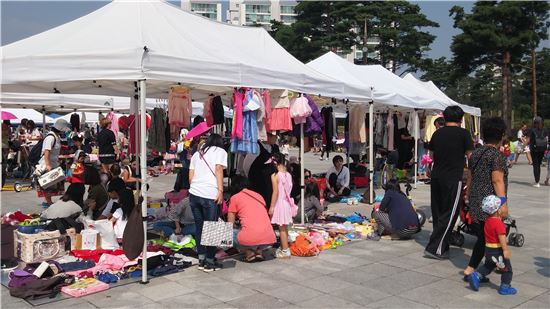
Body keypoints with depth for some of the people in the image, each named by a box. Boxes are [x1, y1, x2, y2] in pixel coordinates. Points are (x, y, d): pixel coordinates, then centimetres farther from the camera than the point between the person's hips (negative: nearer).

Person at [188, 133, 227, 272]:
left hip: (194, 193, 6)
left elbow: (190, 176, 17)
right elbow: (218, 170, -8)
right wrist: (220, 191, -13)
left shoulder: (197, 153, 23)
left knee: (199, 227, 13)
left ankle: (201, 260, 19)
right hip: (210, 195, -5)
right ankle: (210, 262, 9)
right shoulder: (220, 151, 8)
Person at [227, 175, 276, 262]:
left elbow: (230, 224, 11)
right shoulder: (259, 195, 22)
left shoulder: (234, 198, 8)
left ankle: (249, 253, 3)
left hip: (250, 239, -5)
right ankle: (259, 251, 12)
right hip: (269, 239, 6)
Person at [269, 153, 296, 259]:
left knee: (282, 228, 0)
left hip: (279, 203, -7)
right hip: (287, 203, 7)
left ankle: (285, 251, 4)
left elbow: (275, 192, -17)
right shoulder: (288, 175, 3)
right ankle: (284, 247, 30)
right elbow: (289, 190, 5)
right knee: (285, 228, 18)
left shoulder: (275, 176, -15)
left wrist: (271, 207, -12)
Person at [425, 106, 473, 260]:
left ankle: (442, 247, 22)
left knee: (438, 213, 13)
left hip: (436, 177, 6)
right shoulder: (463, 133, -5)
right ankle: (434, 248, -4)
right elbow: (470, 156, -5)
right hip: (453, 179, -6)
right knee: (449, 214, 0)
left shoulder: (437, 133, 9)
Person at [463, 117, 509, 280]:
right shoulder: (497, 155, -9)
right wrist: (503, 203, -13)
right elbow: (497, 181, -14)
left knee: (482, 237, 11)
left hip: (475, 202, 7)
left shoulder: (475, 154, 13)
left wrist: (469, 197, 24)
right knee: (486, 237, 1)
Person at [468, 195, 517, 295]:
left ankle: (476, 276, 13)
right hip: (497, 250, -8)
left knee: (488, 265, 25)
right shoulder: (499, 223, -23)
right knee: (507, 269, 6)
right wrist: (505, 250, -29)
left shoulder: (488, 221, 4)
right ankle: (505, 287, 10)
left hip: (488, 249, 8)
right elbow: (501, 237, -28)